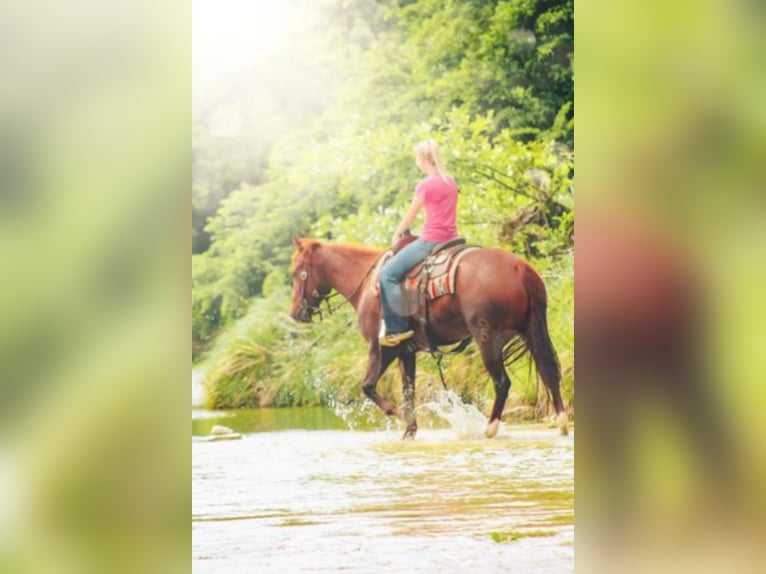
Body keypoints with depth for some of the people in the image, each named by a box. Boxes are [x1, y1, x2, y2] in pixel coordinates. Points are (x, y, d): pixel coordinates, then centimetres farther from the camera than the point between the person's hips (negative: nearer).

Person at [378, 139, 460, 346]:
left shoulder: (426, 185, -12)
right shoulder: (451, 182, 11)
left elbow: (410, 216, -3)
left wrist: (397, 235, 15)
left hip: (430, 242, -8)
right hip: (451, 239, 9)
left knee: (387, 274, -4)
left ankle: (396, 327, -9)